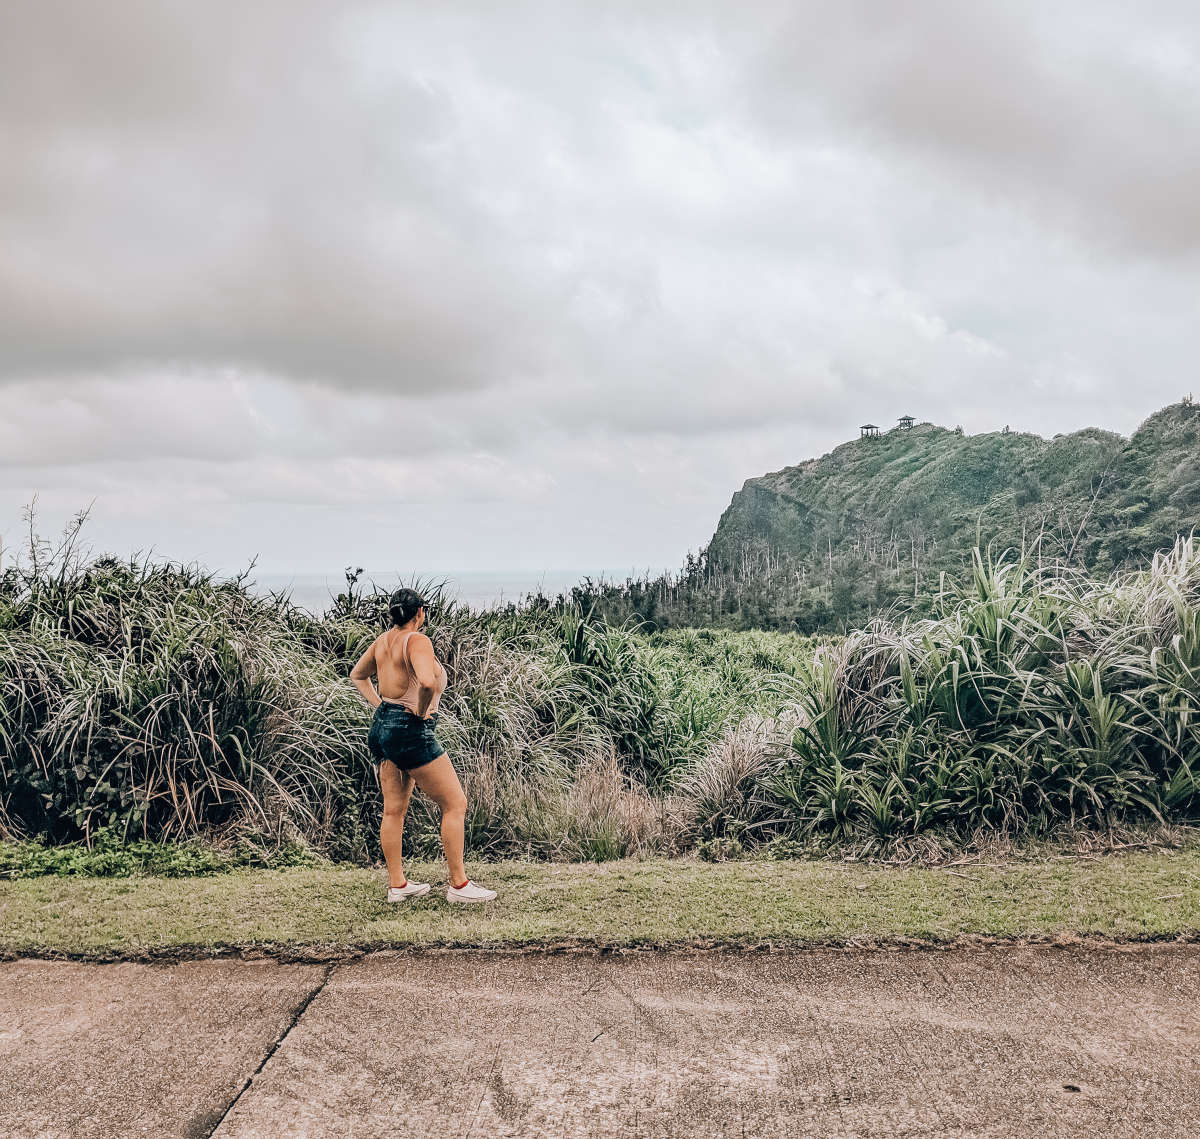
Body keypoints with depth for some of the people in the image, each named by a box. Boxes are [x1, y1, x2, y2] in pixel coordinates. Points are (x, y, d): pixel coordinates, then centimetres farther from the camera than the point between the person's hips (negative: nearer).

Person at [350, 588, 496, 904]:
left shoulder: (383, 640, 10)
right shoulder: (417, 640, -15)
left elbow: (357, 675, 27)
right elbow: (427, 681, -34)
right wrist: (422, 710, -17)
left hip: (382, 725, 9)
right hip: (410, 730, -9)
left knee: (394, 809, 14)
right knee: (455, 804, -1)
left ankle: (397, 885, 21)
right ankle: (458, 885, 2)